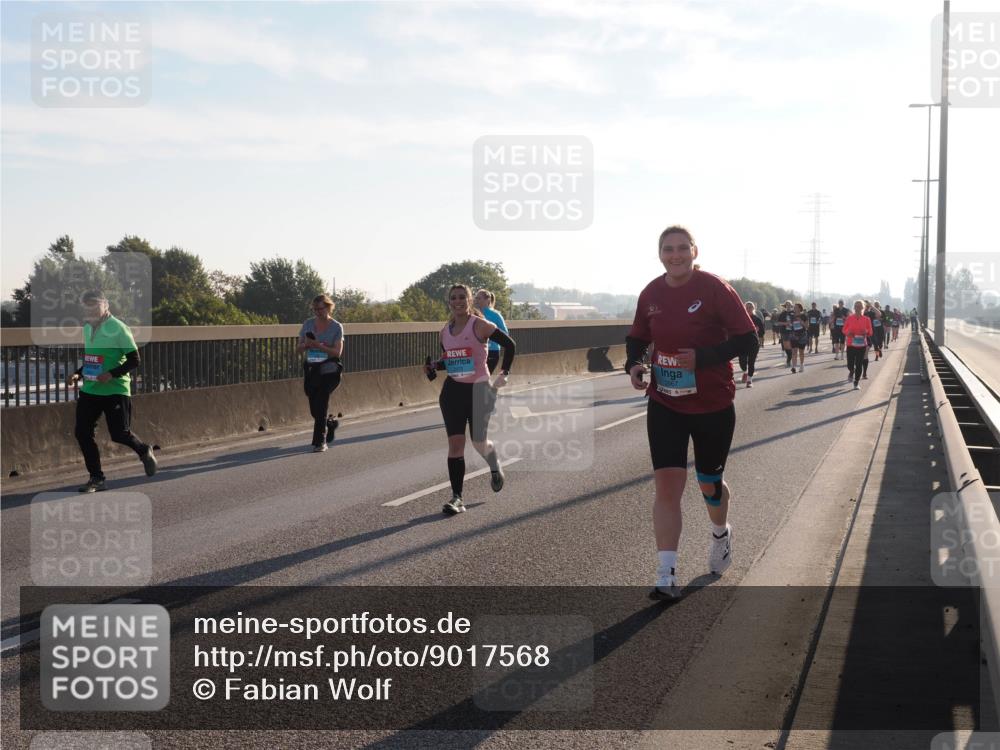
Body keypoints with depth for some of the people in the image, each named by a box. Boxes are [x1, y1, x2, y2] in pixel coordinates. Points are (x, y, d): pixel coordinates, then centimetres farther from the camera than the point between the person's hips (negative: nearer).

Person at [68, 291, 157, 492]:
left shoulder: (118, 329, -12)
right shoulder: (87, 328, 10)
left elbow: (134, 360, -12)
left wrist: (111, 374, -24)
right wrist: (78, 375, 8)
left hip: (116, 389, -7)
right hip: (90, 390, 7)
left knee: (120, 434, -5)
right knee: (82, 432, -3)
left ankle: (144, 451, 28)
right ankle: (96, 478, 7)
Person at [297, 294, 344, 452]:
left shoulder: (336, 327, -3)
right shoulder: (308, 324, 7)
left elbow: (337, 352, -11)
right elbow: (298, 349, 9)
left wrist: (318, 345, -22)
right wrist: (305, 345, -14)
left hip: (328, 369, -4)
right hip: (310, 368, 4)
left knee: (320, 404, -14)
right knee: (314, 409, 8)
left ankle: (320, 442, -7)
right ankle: (330, 422, 40)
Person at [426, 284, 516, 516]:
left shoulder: (479, 325, -10)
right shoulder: (445, 331, 7)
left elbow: (509, 344, -7)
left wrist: (504, 373, -10)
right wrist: (435, 366, -1)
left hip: (479, 389, -4)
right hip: (453, 390, 4)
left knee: (479, 443, 3)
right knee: (455, 443, -5)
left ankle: (495, 467, 40)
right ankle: (457, 498, -4)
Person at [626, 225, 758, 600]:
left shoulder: (715, 289, -14)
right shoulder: (651, 294, -1)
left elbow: (747, 339, -14)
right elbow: (637, 338, 15)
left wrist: (702, 357, -25)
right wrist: (633, 364, -6)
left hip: (713, 405, -2)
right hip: (665, 404, 2)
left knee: (709, 483, 14)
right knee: (667, 485, -7)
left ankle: (721, 534, 48)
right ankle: (667, 576, -5)